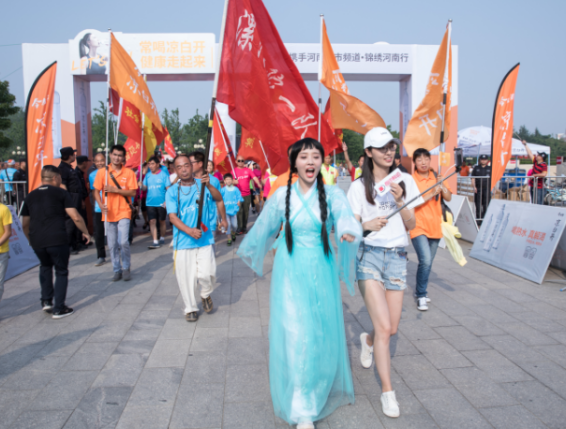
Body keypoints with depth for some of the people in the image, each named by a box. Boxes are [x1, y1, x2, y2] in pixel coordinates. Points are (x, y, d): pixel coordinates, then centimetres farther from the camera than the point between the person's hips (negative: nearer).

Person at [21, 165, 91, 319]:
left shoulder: (30, 196, 15)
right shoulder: (61, 193, 1)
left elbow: (25, 224, 21)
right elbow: (76, 217, -7)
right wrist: (85, 232, 6)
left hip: (37, 241, 5)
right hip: (57, 240, -4)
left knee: (45, 266, 30)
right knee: (61, 272, 11)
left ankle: (46, 301, 24)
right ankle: (59, 309, 11)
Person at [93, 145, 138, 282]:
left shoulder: (129, 173, 0)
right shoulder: (102, 172, 3)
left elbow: (133, 192, -4)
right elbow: (96, 191, 5)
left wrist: (115, 190, -16)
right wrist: (101, 205, -12)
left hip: (124, 212, -2)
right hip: (109, 213, 2)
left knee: (123, 242, -13)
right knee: (112, 244, 6)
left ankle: (126, 268, 8)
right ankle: (117, 270, 21)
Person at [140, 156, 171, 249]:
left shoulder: (164, 174, -5)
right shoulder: (148, 175, 6)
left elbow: (168, 188, -7)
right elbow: (145, 188, 7)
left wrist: (166, 201, -15)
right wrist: (141, 186, -16)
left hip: (161, 203, -3)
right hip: (150, 203, 3)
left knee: (162, 221, 10)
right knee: (152, 221, -4)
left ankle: (162, 238, 28)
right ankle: (155, 241, -2)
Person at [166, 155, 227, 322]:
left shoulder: (202, 184, 3)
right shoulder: (172, 191, 0)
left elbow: (219, 199, -2)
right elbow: (172, 216, -9)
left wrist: (209, 185, -19)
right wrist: (189, 231, -22)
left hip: (204, 239, 0)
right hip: (183, 242, 1)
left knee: (206, 274, -10)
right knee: (185, 277, 5)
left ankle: (206, 295, 24)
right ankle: (190, 308, 26)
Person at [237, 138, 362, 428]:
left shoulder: (332, 194, -4)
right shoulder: (282, 196, -2)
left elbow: (345, 217, -23)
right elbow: (263, 229, 12)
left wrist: (349, 233, -46)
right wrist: (246, 252, 25)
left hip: (322, 271, 1)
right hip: (290, 273, 0)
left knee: (322, 335, 10)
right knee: (295, 336, -3)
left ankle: (320, 391, 39)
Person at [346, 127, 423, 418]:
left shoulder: (405, 181, 7)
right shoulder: (359, 186, 0)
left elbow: (411, 225, 4)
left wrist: (400, 201, -12)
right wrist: (367, 225, -22)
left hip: (397, 257, 3)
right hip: (369, 255, -3)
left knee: (392, 329, 8)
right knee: (384, 328, -11)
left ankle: (367, 341, 44)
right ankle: (387, 391, 5)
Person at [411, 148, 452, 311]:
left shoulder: (436, 178, 8)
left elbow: (448, 198, 5)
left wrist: (441, 186, -13)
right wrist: (431, 194, -23)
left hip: (435, 227, 5)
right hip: (419, 227, -5)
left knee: (428, 262, 13)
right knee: (425, 260, -19)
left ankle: (421, 290, 32)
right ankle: (421, 295, -3)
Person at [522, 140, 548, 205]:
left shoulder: (544, 165, -13)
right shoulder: (535, 161, 8)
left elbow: (544, 174, -30)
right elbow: (530, 153, 15)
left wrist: (535, 175, -18)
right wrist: (525, 144, 18)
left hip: (539, 188, -8)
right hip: (533, 186, 8)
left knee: (538, 204, -7)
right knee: (533, 204, 14)